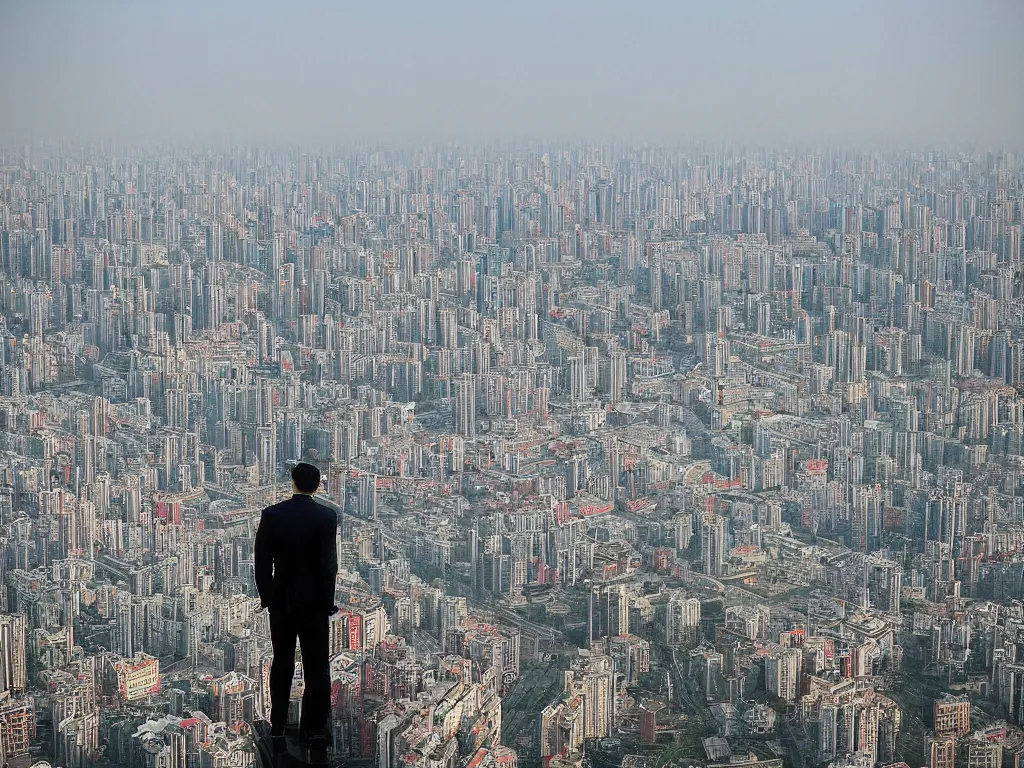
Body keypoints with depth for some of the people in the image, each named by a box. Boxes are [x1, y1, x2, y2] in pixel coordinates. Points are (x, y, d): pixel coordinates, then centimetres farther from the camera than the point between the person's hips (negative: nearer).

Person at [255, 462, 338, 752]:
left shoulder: (272, 514, -5)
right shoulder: (327, 516, -11)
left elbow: (262, 561, -3)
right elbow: (329, 563, -12)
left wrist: (267, 596, 8)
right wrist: (327, 601, -2)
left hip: (281, 600, 2)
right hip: (315, 601, -2)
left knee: (282, 665, 12)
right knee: (317, 667, 5)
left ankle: (278, 730, 14)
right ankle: (315, 730, 7)